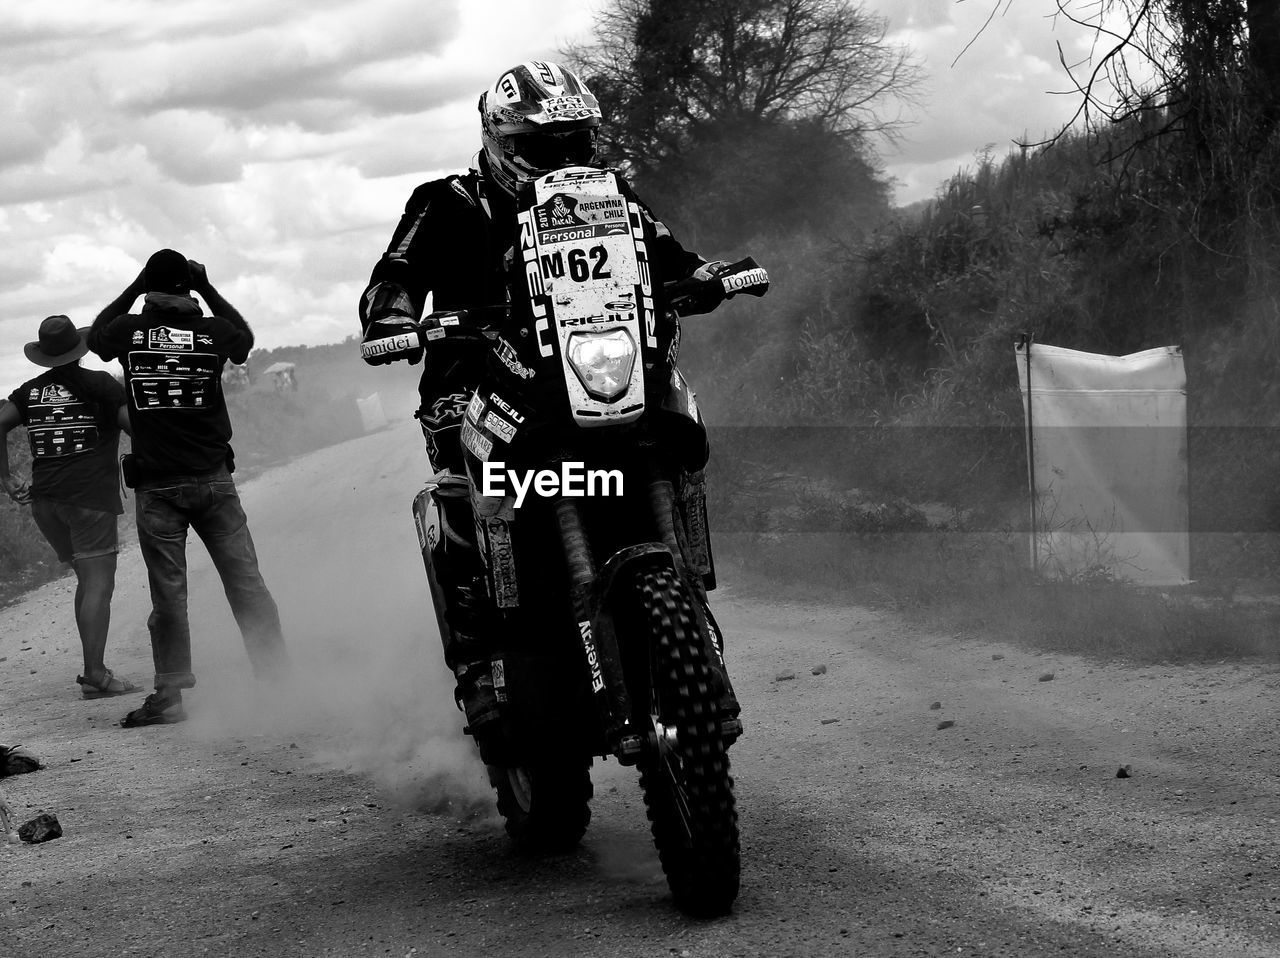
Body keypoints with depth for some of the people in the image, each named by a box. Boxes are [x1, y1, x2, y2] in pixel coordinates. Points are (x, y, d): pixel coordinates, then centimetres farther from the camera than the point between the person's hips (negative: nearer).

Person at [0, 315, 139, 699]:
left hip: (45, 498, 6)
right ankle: (94, 675, -14)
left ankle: (94, 668, 12)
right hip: (91, 495, -6)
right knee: (98, 584, -7)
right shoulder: (100, 384, -1)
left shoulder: (31, 390, 12)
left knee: (88, 580, 16)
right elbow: (136, 425, -11)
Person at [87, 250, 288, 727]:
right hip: (213, 480, 1)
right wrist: (209, 290, 21)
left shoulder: (131, 329, -5)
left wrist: (135, 289, 17)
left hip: (156, 486, -1)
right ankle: (275, 676, 4)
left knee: (168, 594, 4)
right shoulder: (214, 330, -3)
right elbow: (245, 337, 20)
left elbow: (95, 335, 18)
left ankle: (169, 696, 6)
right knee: (246, 583, 5)